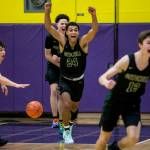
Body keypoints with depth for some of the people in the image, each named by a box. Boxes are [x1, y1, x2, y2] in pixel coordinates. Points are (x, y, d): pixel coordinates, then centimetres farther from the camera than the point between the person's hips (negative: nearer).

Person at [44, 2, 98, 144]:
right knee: (66, 104, -22)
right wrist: (47, 12, -44)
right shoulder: (63, 41, -17)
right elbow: (48, 27, -26)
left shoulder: (83, 42, -18)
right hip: (65, 79, -2)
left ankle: (69, 123, 51)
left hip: (78, 80, 2)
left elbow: (94, 30, -35)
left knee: (74, 107, 18)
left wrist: (94, 15, -54)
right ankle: (66, 131, -1)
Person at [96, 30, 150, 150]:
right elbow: (102, 78, -23)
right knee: (104, 138, 7)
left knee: (134, 138, -16)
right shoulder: (127, 60, -23)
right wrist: (106, 83, -46)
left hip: (133, 104, 2)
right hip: (115, 101, -2)